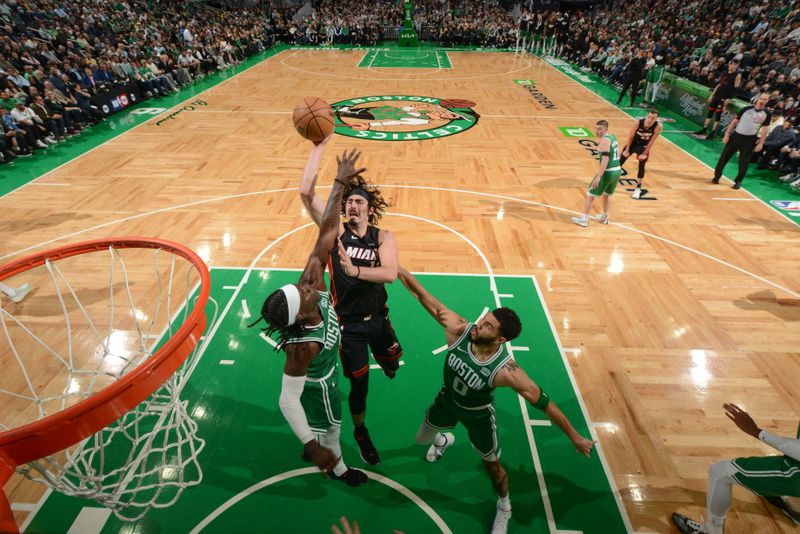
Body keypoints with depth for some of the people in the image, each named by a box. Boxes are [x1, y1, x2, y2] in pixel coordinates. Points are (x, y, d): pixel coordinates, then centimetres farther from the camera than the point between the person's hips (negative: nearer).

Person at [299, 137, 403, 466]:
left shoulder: (383, 237, -10)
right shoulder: (336, 231, -12)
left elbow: (390, 274, -28)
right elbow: (306, 192, -23)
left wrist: (354, 269, -42)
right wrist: (319, 146, -25)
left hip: (377, 318, 2)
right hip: (348, 323, -2)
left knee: (392, 364, 26)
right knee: (360, 384, 7)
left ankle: (385, 363, 67)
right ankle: (360, 431, 38)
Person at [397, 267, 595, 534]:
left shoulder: (506, 370, -40)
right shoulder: (459, 329, -35)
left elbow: (544, 403, -29)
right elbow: (426, 298, -27)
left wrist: (575, 437, -19)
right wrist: (398, 269, -29)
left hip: (478, 414, -3)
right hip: (448, 399, 4)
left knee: (492, 466, 17)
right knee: (422, 439, 27)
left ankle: (504, 507, 53)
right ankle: (444, 439, 67)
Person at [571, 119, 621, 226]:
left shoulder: (604, 140, -16)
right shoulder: (612, 137, 13)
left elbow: (605, 159, -24)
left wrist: (598, 177, -27)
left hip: (608, 172, -9)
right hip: (617, 171, 9)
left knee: (590, 194, 2)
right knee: (607, 194, 27)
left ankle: (584, 219, 6)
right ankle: (604, 217, 36)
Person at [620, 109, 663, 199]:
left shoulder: (658, 126, -28)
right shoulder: (638, 122, -28)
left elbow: (651, 141, -18)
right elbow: (631, 137, -16)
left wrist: (645, 154, -15)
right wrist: (627, 150, -10)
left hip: (644, 146, 0)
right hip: (633, 143, 1)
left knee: (641, 167, -4)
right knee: (620, 162, 7)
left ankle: (638, 188, 9)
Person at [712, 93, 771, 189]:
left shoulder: (766, 113, 0)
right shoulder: (746, 109, -2)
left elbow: (764, 129, 3)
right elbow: (735, 121, 3)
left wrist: (761, 143, -3)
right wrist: (727, 134, -2)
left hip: (750, 140, 0)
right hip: (736, 135, 0)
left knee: (744, 162, 1)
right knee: (724, 156, 3)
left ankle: (738, 181, 12)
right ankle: (717, 176, 16)